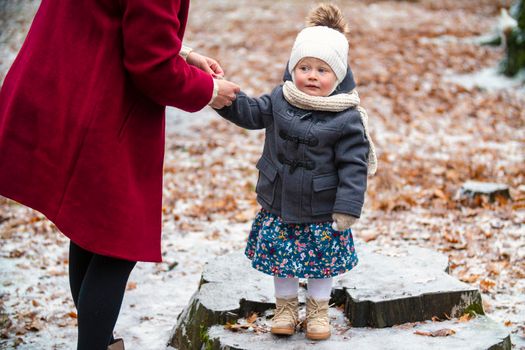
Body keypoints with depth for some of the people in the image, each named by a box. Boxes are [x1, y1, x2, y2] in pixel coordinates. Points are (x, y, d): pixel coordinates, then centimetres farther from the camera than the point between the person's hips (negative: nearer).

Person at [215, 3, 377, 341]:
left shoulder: (347, 118, -16)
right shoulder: (280, 100, -3)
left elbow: (354, 166, -16)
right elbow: (250, 112, 2)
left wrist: (347, 209, -20)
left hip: (321, 213, -3)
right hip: (279, 205, 4)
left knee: (321, 262, 13)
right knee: (281, 259, 14)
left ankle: (318, 310, 33)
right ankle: (286, 307, 33)